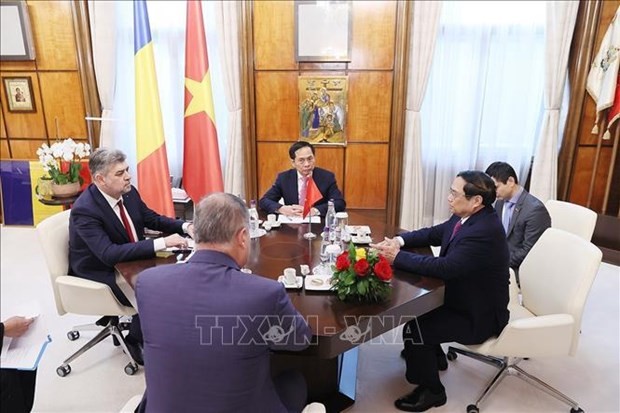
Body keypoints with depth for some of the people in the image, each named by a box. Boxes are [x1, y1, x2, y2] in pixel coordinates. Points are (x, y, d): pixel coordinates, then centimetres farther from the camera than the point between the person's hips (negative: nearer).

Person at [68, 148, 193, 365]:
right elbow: (109, 254, -37)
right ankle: (136, 339, 4)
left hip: (129, 261, 7)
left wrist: (184, 226, -12)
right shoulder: (84, 210, -27)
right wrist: (162, 243, -41)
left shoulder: (129, 192, -7)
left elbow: (152, 219, 7)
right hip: (100, 272, -6)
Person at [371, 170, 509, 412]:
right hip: (461, 297, 10)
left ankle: (431, 390, 8)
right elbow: (434, 234, 9)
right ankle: (433, 354, 33)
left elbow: (444, 267, -37)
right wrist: (400, 240, -8)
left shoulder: (484, 231, -32)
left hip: (478, 315, -9)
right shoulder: (467, 217, -2)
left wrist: (397, 257, -28)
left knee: (414, 329, -16)